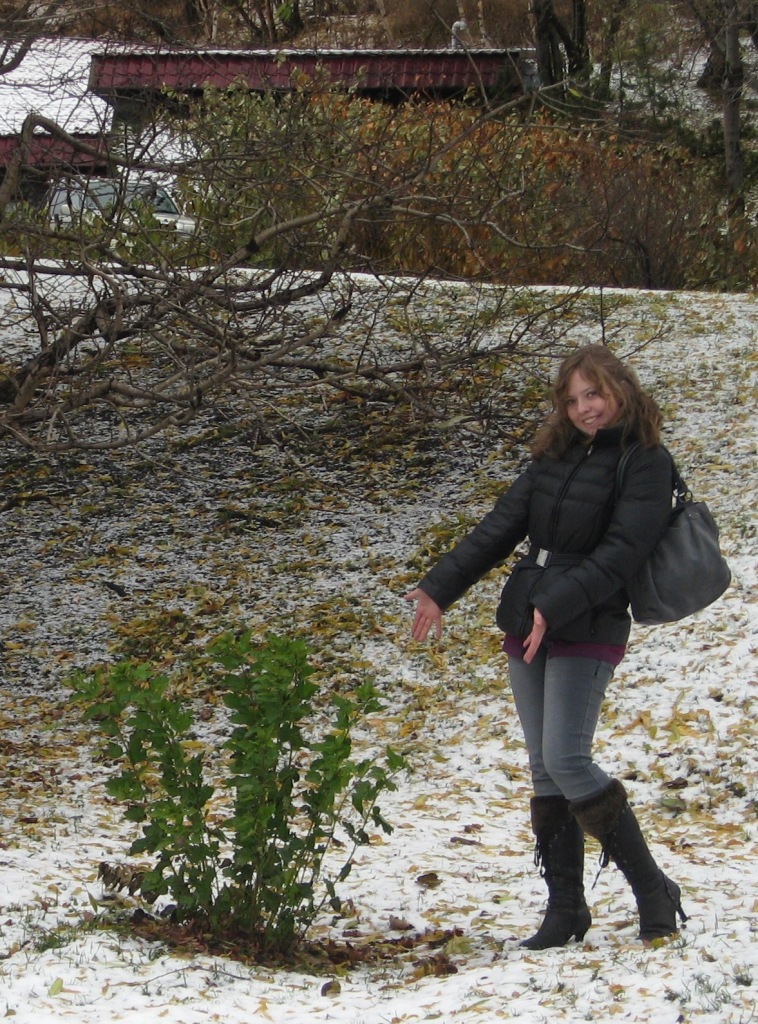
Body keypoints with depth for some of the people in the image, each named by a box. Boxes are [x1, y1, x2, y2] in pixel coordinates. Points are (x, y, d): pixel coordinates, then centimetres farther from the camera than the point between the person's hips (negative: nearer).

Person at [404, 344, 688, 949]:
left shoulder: (645, 465, -8)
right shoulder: (556, 456, 12)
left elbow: (621, 553, -18)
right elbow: (502, 527, 13)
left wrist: (556, 605, -26)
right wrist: (440, 588, 9)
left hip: (587, 634, -7)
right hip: (526, 628, 7)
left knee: (566, 760, -16)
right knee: (545, 770, 6)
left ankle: (653, 891, -5)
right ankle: (565, 909, 10)